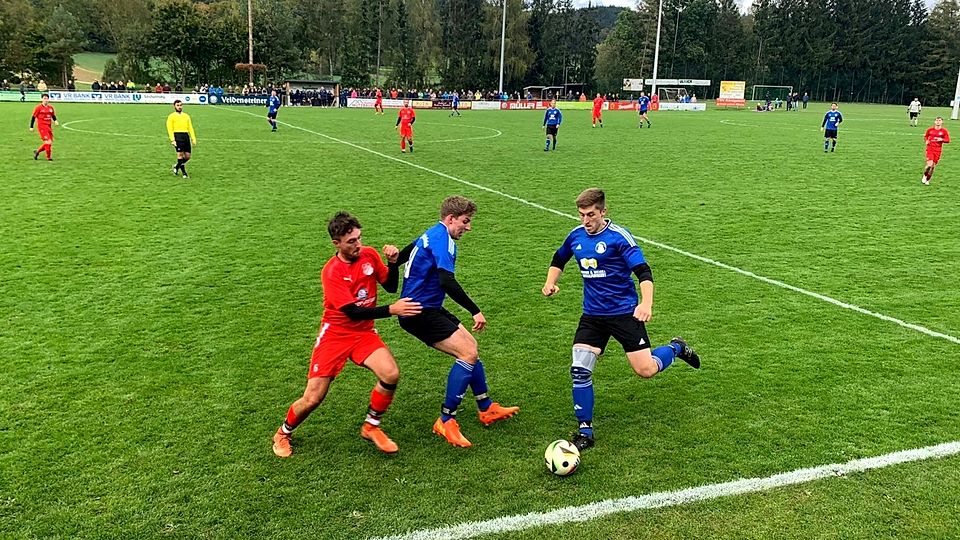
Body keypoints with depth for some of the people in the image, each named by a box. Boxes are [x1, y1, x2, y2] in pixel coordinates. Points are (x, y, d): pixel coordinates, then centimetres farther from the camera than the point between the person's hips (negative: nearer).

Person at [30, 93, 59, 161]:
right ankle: (48, 157, -3)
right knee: (48, 142, -14)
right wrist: (31, 127, -3)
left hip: (49, 127, 7)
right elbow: (33, 117, -2)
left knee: (50, 142, 8)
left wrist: (55, 121, -2)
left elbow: (53, 116, 21)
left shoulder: (50, 108, 11)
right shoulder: (38, 107, -5)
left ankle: (37, 151, 29)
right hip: (42, 127, -7)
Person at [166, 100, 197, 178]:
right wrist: (172, 140, -13)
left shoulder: (186, 116, 20)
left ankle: (177, 167, 25)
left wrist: (193, 139, 7)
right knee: (180, 154, -11)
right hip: (177, 135, -5)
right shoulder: (172, 116, 5)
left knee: (187, 156, 1)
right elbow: (170, 129, -2)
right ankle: (184, 172, -4)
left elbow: (190, 128, 17)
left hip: (186, 136, 5)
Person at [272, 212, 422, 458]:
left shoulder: (370, 255, -3)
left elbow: (391, 286, 7)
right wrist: (392, 310, -30)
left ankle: (371, 427, 2)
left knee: (391, 374, -23)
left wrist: (393, 262, -11)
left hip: (364, 332, 4)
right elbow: (353, 311, -24)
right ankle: (283, 433, 28)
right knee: (312, 400, -4)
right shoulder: (331, 272, -19)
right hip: (335, 334, -4)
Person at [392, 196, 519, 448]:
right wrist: (475, 311, -27)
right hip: (420, 312, -11)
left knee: (470, 347, 13)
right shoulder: (443, 239, -18)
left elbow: (401, 257, 21)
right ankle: (446, 420, -9)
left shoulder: (431, 235, 14)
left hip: (428, 308, 11)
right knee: (469, 353, -15)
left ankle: (487, 408, 24)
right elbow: (447, 282, -29)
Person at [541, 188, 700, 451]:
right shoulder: (576, 235, 4)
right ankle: (585, 431, 6)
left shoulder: (619, 236, -14)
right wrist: (550, 282, 4)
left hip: (624, 312, -4)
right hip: (592, 314, 4)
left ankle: (676, 348, 29)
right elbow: (559, 259, 23)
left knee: (646, 370, -4)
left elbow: (643, 272, -20)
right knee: (579, 370, -9)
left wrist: (646, 303, -36)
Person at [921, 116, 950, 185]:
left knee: (933, 166, 4)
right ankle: (924, 176, 6)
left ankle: (928, 180, 18)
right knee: (929, 164, -18)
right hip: (930, 148, -1)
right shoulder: (930, 130, 3)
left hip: (938, 150, 1)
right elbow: (925, 136, 17)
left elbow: (948, 140, 3)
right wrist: (926, 140, -3)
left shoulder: (944, 131, 1)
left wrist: (941, 140, -16)